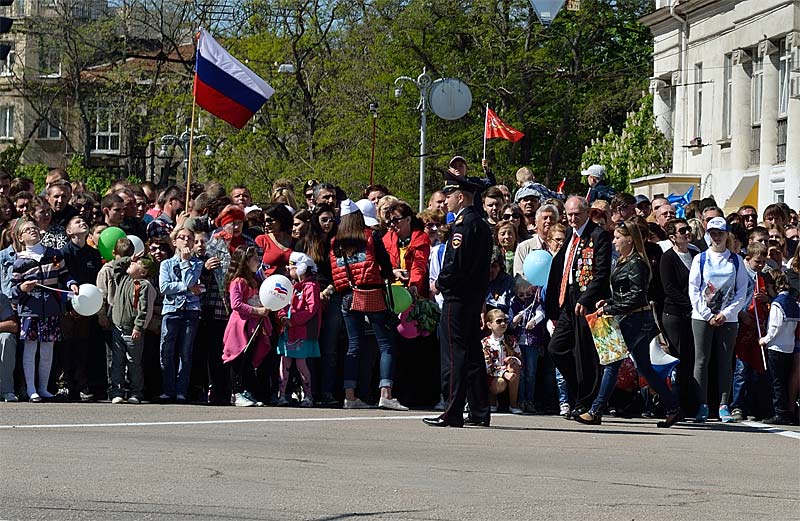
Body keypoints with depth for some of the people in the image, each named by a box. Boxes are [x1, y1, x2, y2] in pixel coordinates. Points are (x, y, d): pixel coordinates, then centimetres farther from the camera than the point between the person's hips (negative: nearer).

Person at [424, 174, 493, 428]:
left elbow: (456, 263, -21)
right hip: (476, 297, 10)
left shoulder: (463, 223, -15)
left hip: (457, 298, -10)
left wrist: (439, 283, -7)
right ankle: (479, 412, 15)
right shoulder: (482, 224, 15)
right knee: (473, 354, 12)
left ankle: (453, 413, -9)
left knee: (454, 355, -8)